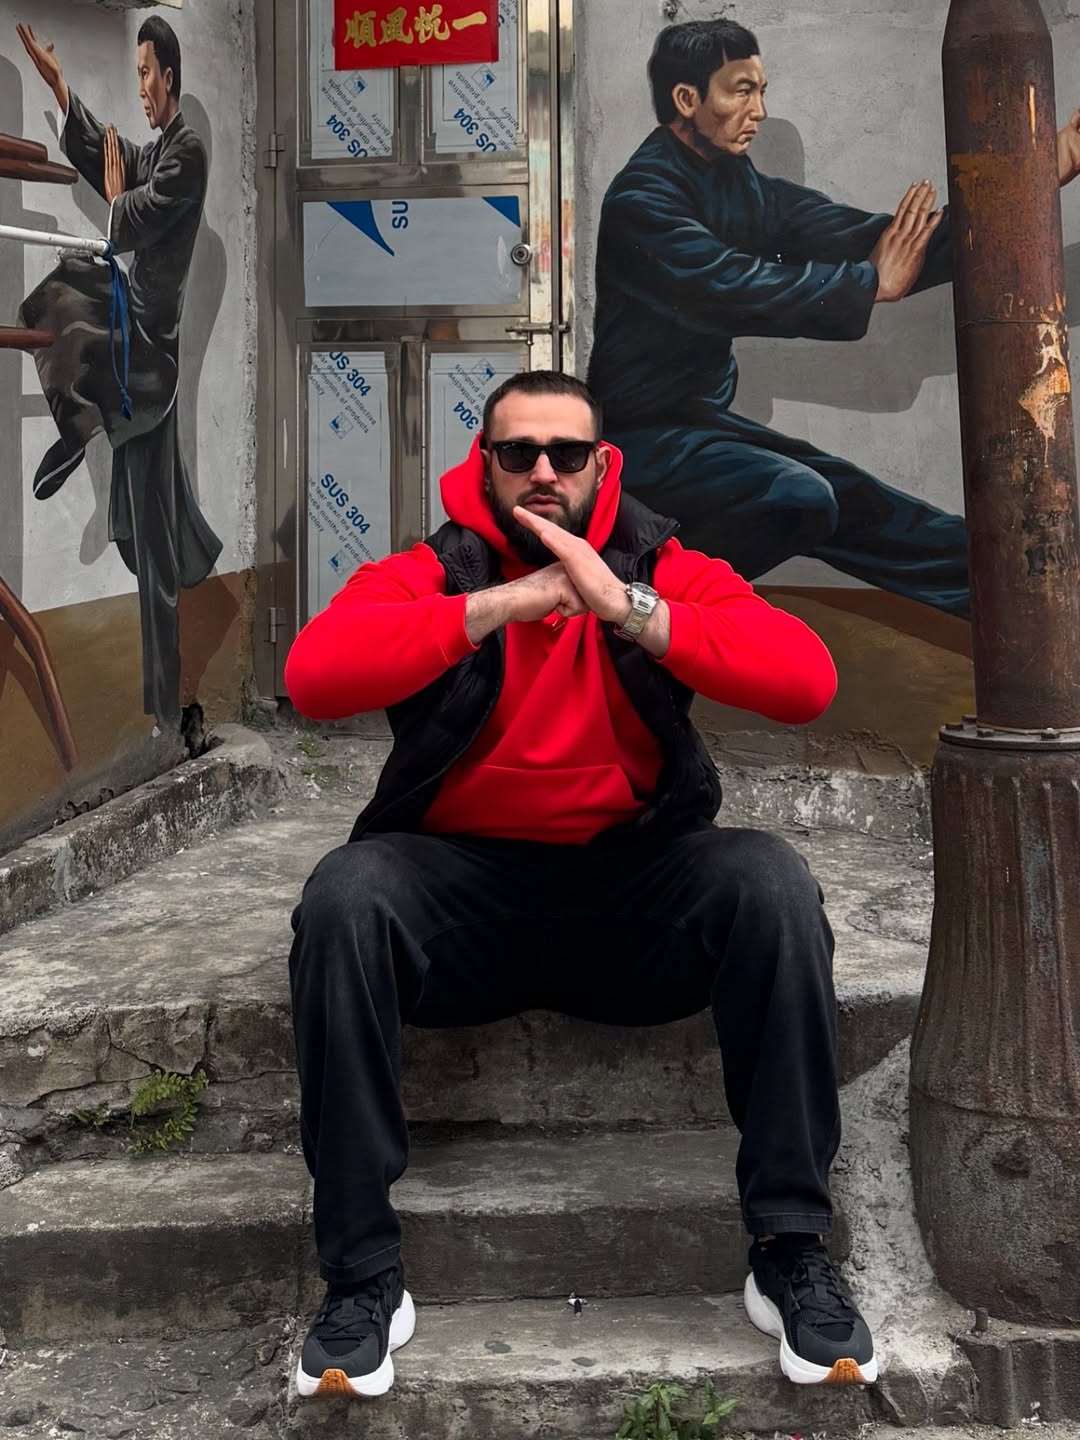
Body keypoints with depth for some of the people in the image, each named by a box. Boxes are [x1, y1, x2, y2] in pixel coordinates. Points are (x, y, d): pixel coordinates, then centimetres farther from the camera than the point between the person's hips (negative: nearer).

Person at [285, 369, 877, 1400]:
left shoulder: (666, 571, 2)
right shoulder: (431, 574, 0)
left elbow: (808, 680, -15)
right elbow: (311, 674, -20)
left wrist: (626, 608, -21)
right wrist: (498, 604, -23)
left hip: (632, 889, 1)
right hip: (464, 886, 0)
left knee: (771, 880, -26)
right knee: (346, 893, -29)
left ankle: (792, 1254, -15)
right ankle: (361, 1274, -18)